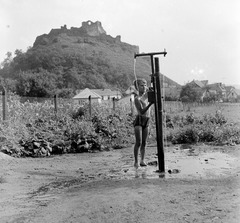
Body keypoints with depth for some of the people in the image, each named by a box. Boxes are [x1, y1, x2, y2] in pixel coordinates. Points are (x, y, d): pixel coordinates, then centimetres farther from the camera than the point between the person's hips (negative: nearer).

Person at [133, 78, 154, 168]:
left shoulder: (147, 94, 8)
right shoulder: (137, 99, -10)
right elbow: (142, 111, -18)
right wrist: (150, 104, -29)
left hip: (146, 121, 6)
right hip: (139, 120, -6)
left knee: (144, 142, 7)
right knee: (138, 142, -8)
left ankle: (142, 160, 12)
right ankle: (136, 161, -1)